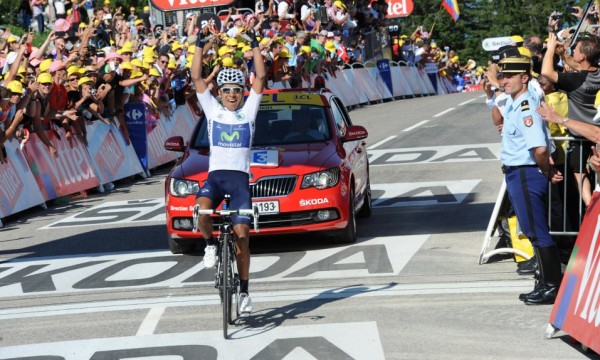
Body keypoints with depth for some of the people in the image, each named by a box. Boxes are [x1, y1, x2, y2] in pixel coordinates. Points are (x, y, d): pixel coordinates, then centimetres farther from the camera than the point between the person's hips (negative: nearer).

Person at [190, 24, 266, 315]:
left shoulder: (248, 111, 9)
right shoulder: (212, 110, 10)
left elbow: (260, 77, 1)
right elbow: (196, 78, 3)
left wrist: (254, 46, -2)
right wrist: (200, 46, -2)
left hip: (240, 177, 0)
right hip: (215, 174, 0)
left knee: (241, 234, -7)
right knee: (201, 211, -32)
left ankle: (244, 291, 3)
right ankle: (210, 244, -2)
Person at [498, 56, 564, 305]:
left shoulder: (526, 108, -20)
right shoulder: (512, 105, 11)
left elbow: (540, 148, -30)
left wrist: (547, 173, -14)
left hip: (526, 175, -10)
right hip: (516, 174, 10)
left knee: (537, 232, -4)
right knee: (535, 231, 16)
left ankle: (552, 287, 3)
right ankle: (547, 283, 25)